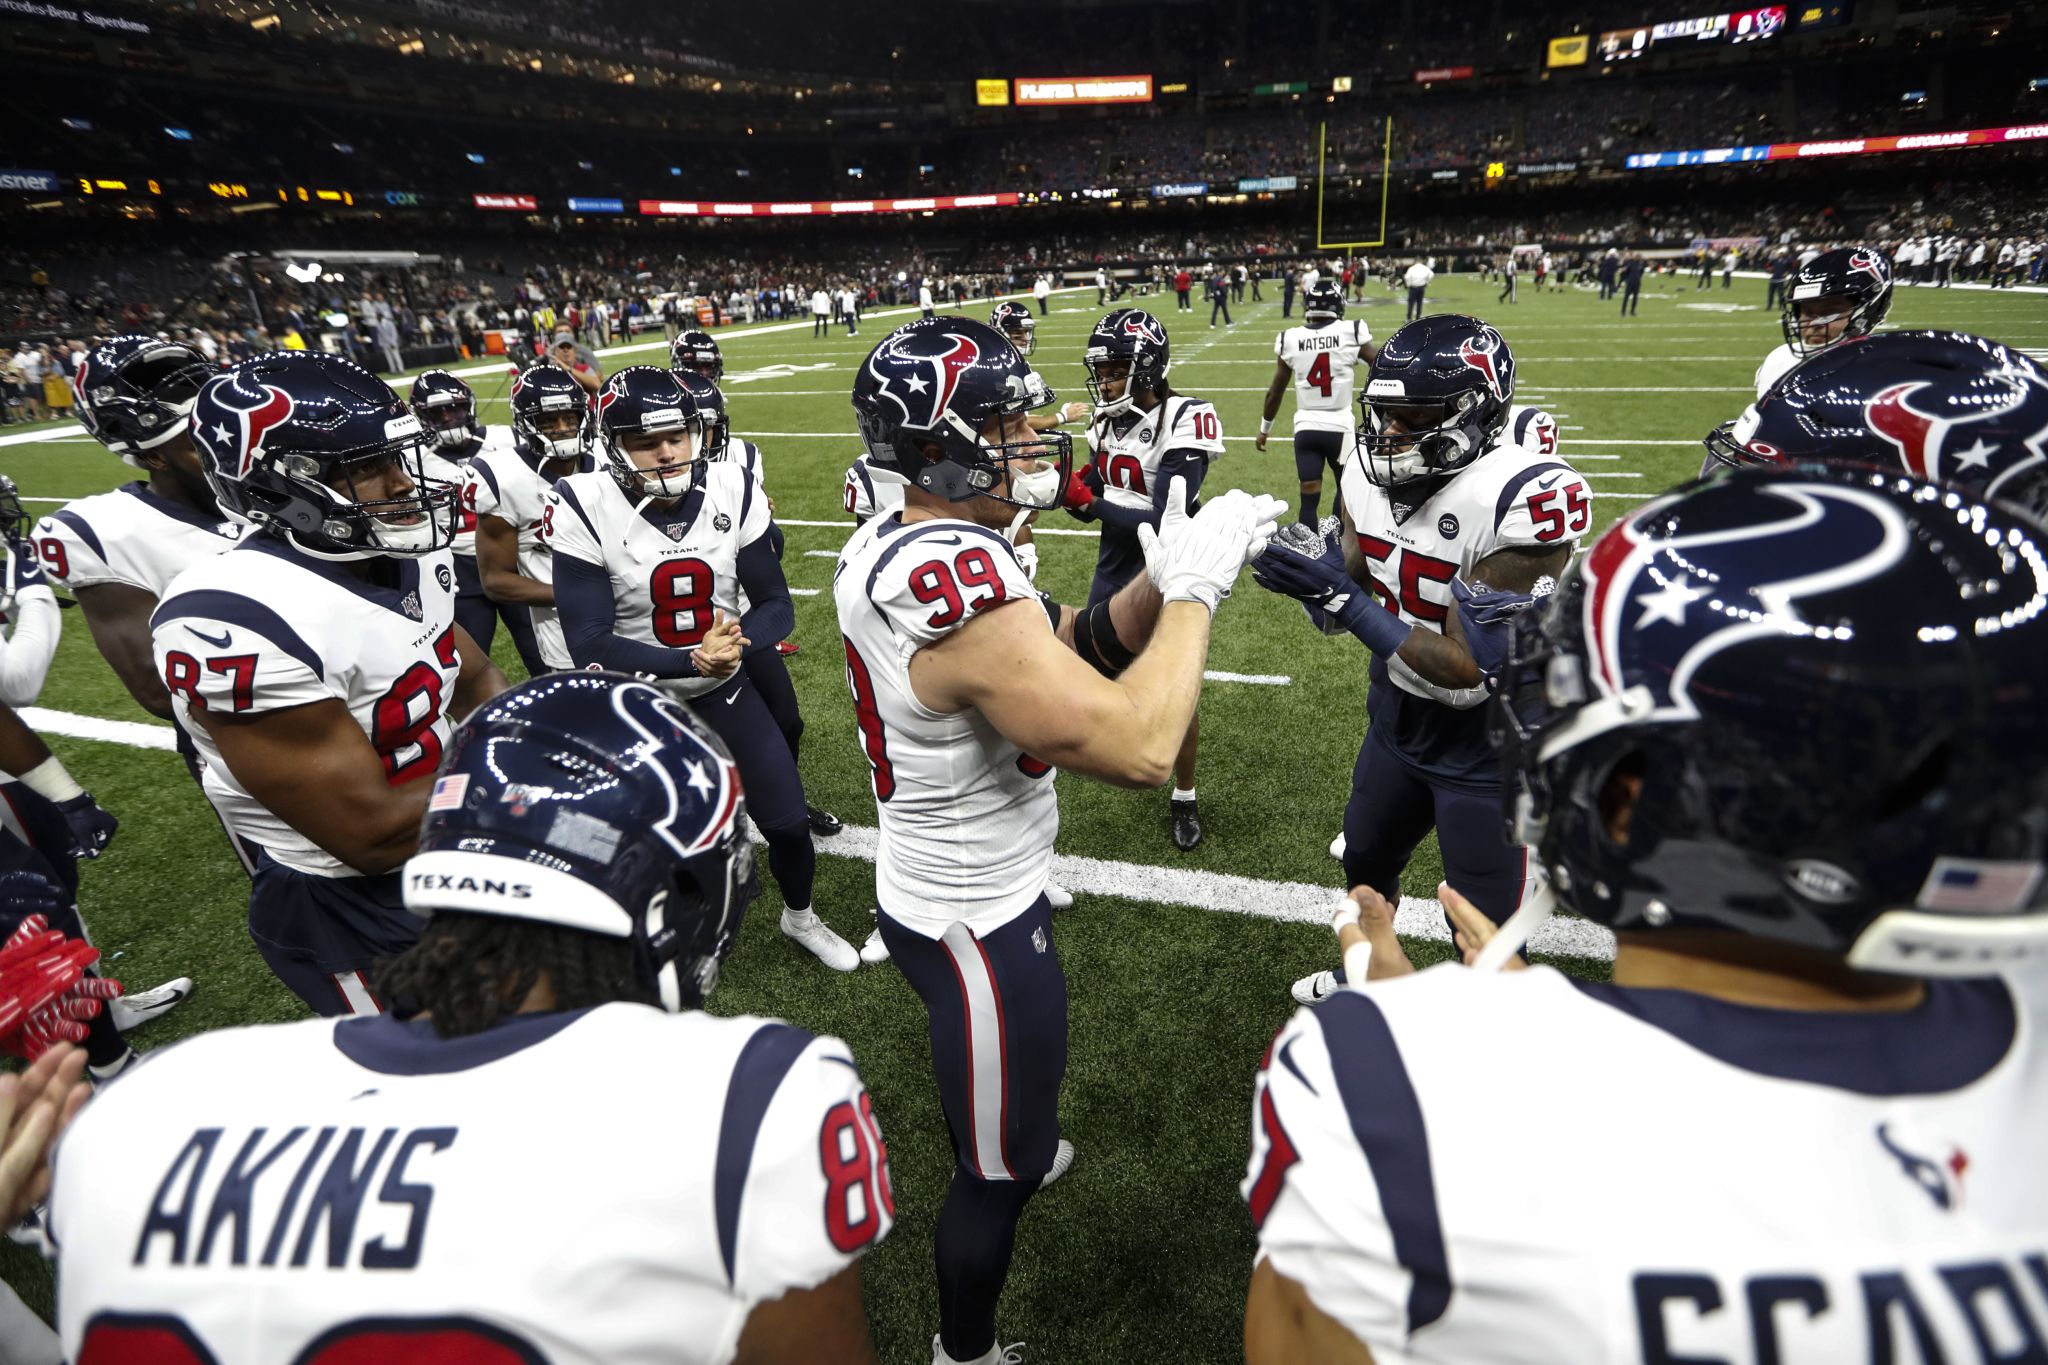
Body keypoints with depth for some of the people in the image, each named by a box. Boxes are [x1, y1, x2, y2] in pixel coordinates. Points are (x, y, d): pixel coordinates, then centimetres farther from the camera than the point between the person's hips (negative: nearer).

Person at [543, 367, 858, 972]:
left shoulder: (733, 491, -11)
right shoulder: (586, 510, -19)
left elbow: (776, 603, -7)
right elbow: (591, 645, -21)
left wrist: (737, 642, -28)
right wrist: (691, 659, -33)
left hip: (726, 691, 3)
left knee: (789, 823, 9)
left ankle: (800, 918, 40)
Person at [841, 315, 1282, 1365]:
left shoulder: (887, 548, -3)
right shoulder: (963, 584, -33)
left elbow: (1070, 648, 1)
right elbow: (1138, 747, -35)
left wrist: (1166, 577, -12)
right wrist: (1194, 588, -22)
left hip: (930, 887, 9)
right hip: (977, 927, -9)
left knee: (1005, 1074, 39)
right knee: (999, 1172, 17)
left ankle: (1009, 1146, 70)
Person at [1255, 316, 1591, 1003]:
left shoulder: (1525, 499, -29)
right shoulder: (1370, 474, -7)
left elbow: (1470, 671, -30)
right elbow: (1344, 609, 0)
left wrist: (1345, 599, -32)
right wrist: (1312, 574, -22)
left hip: (1488, 744, -7)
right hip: (1398, 720, 7)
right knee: (1366, 863, 28)